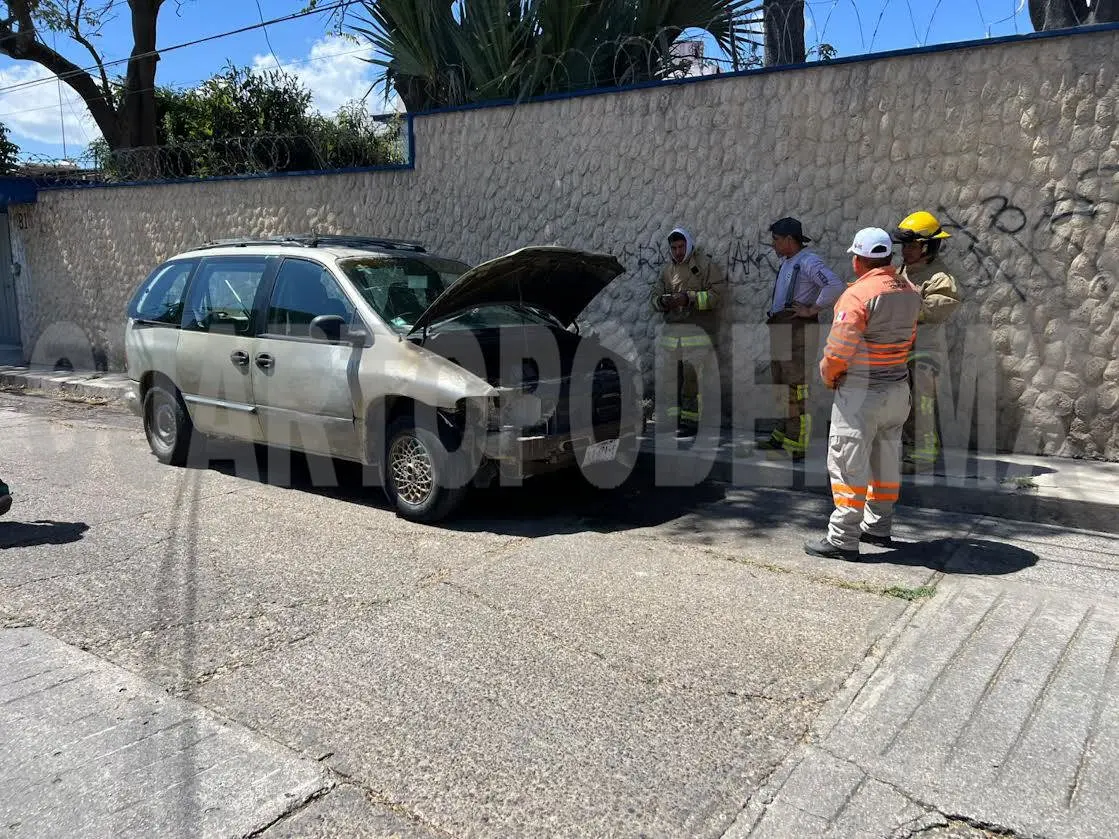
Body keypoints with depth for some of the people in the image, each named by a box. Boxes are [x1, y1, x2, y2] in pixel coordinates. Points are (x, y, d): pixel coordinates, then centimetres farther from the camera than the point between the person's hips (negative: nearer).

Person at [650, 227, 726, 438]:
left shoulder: (706, 265, 1)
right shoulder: (667, 269, 18)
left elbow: (716, 294, -8)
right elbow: (655, 296, 16)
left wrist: (689, 298, -17)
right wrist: (663, 301, -8)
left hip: (697, 330, -6)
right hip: (671, 329, 6)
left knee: (692, 378, -5)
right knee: (664, 375, 4)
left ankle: (690, 421, 3)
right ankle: (670, 418, 12)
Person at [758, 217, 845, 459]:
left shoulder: (808, 262, -14)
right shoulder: (785, 262, 17)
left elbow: (835, 286, -28)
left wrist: (813, 309, -21)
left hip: (797, 330, -10)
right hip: (779, 330, 10)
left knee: (797, 388, -9)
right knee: (781, 385, 16)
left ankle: (797, 445, -6)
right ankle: (782, 435, 27)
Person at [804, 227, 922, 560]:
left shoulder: (859, 293, -19)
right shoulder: (909, 291, 7)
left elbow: (840, 347, -20)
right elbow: (909, 338, 15)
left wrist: (828, 375, -3)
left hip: (861, 392, -9)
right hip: (898, 388, 9)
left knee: (848, 463, -4)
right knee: (886, 460, 17)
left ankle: (843, 539, -2)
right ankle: (878, 527, 29)